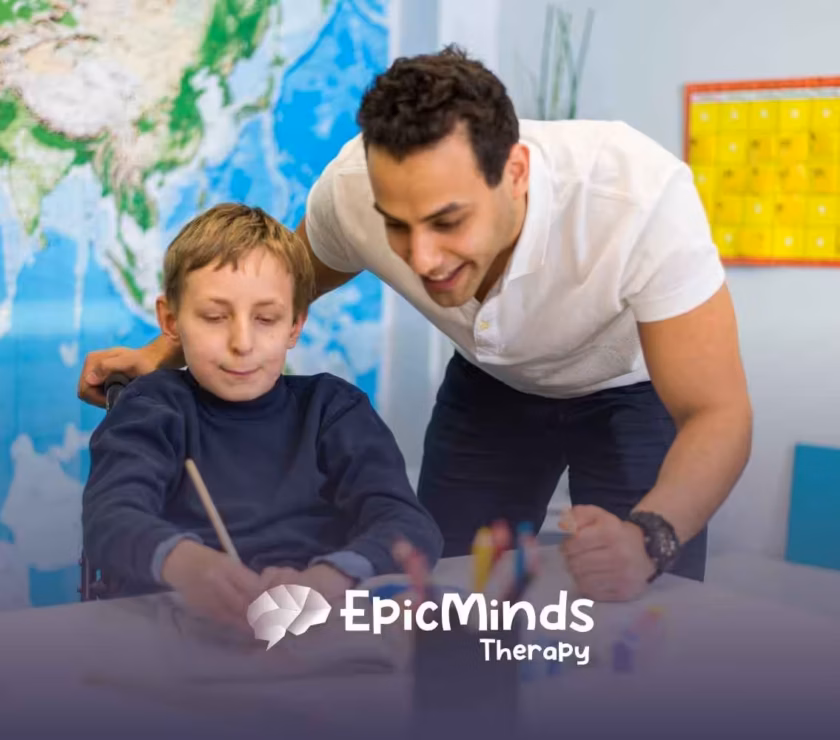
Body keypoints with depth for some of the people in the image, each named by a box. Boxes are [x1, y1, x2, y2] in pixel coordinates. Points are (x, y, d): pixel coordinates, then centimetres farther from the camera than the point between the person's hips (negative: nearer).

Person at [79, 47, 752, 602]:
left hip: (635, 385, -2)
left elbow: (718, 415, -38)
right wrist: (162, 353, -16)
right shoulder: (356, 188, -30)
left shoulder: (641, 194, -41)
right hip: (493, 383, 3)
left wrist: (646, 539, -57)